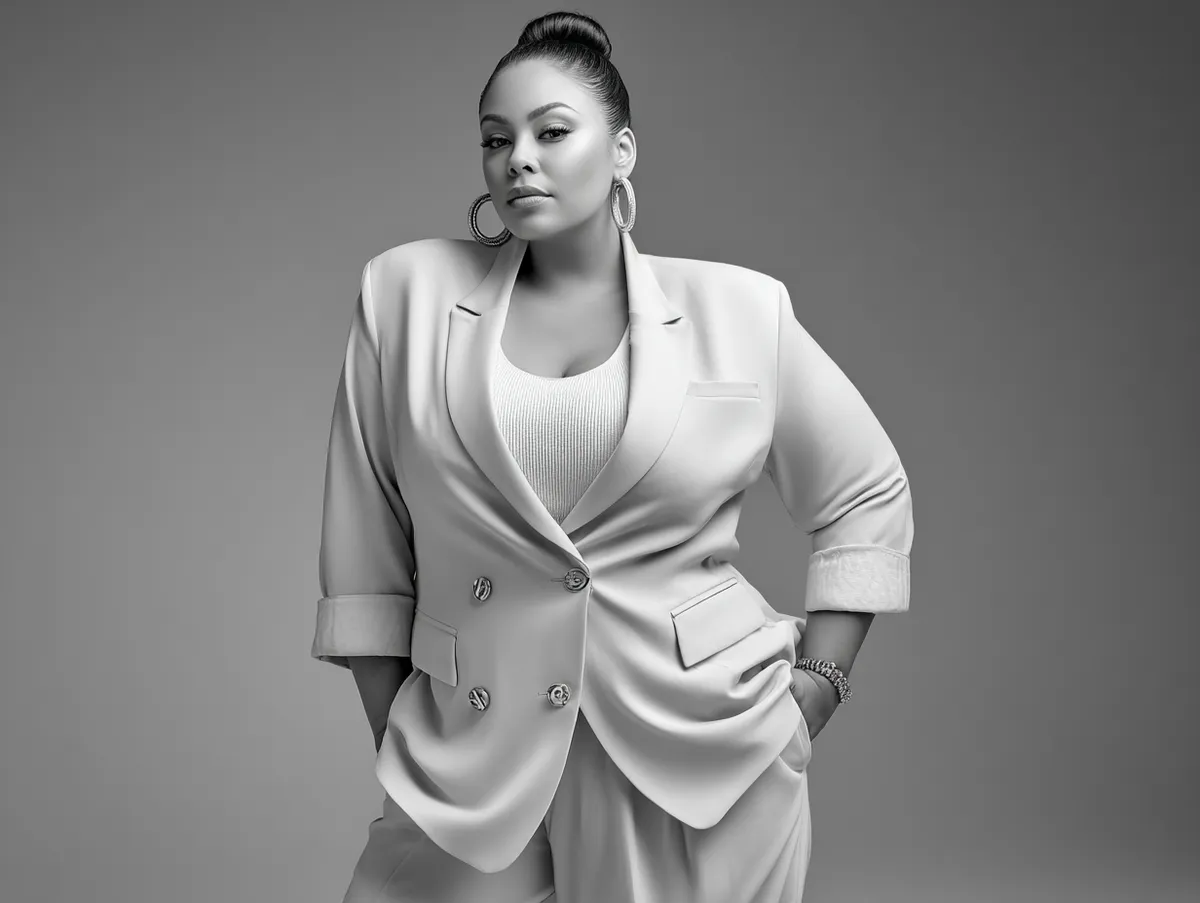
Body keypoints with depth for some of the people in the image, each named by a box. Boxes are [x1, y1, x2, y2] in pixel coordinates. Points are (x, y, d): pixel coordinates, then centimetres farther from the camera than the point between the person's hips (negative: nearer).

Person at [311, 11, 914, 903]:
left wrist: (817, 683, 4)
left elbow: (869, 496, 12)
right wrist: (397, 742, 3)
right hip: (481, 761, 0)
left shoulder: (738, 311, 1)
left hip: (705, 757, 0)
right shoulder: (409, 291, 1)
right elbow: (366, 543, 4)